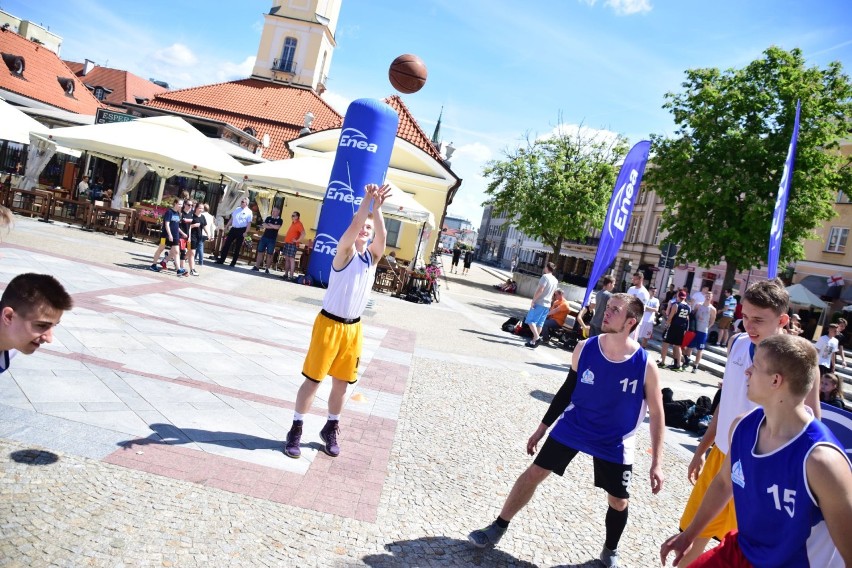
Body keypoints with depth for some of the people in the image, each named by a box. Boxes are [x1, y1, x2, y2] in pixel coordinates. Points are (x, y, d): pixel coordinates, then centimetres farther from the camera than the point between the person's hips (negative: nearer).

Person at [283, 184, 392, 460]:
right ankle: (296, 430, 15)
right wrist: (368, 199, -30)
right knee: (313, 379, 3)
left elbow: (382, 235, -16)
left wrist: (377, 207, -26)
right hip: (329, 323, -5)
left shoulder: (373, 256, 4)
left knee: (342, 382, 13)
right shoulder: (344, 252, -9)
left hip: (353, 327, 5)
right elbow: (353, 226, -28)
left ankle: (330, 429, 29)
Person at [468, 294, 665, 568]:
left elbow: (657, 415, -8)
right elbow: (568, 389, 1)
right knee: (534, 473, 1)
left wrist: (657, 463, -10)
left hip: (614, 443, -1)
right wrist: (543, 427, 6)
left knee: (619, 501, 10)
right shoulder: (584, 349, -13)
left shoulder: (645, 366, -19)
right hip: (572, 427, 2)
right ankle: (498, 528, 17)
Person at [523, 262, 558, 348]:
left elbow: (540, 290, -19)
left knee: (530, 320, -6)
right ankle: (534, 340, 10)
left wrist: (533, 300, -16)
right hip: (547, 304, 8)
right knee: (539, 323, 9)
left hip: (539, 303, -8)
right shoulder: (555, 280, 14)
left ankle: (536, 337, -19)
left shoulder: (545, 276, -12)